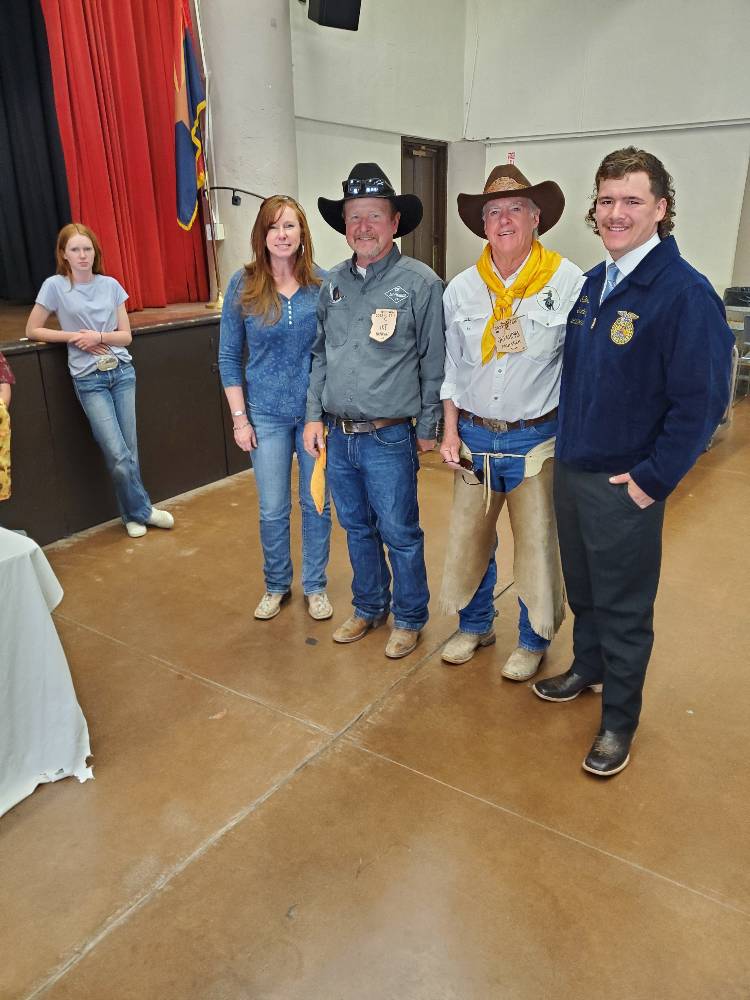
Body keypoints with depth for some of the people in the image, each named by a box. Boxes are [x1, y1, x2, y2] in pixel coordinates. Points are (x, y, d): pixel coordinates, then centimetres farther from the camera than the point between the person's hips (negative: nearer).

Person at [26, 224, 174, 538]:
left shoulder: (111, 285, 6)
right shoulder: (55, 286, -1)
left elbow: (126, 335, 7)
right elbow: (32, 331, 3)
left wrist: (99, 337, -11)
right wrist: (75, 337, -7)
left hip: (122, 372, 3)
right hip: (89, 380, -2)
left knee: (129, 451, 2)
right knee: (118, 455, -10)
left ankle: (134, 513, 21)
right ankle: (142, 510, 11)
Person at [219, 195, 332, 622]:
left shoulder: (323, 283, -3)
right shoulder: (243, 285, -4)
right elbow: (229, 356, 0)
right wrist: (239, 418, -3)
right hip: (267, 414, 0)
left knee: (317, 503, 11)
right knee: (273, 510, 8)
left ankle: (315, 585, 29)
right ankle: (277, 586, 30)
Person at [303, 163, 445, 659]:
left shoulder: (420, 282, -8)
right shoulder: (334, 283, 8)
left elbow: (434, 363, -7)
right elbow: (321, 355, 14)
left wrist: (427, 429, -6)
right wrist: (315, 416, 8)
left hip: (389, 437, -5)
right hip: (337, 435, 6)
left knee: (400, 534, 6)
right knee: (357, 529, 18)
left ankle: (409, 618, 27)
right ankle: (369, 607, 37)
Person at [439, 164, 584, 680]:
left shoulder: (568, 281, -8)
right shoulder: (461, 288, 3)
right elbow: (450, 366, 9)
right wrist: (451, 430, 4)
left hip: (538, 438, -3)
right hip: (475, 437, 3)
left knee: (538, 544, 8)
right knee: (469, 537, 14)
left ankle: (534, 639, 31)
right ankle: (475, 625, 37)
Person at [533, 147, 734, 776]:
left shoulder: (685, 293, -16)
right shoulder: (593, 283, 7)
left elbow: (701, 400, -18)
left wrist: (653, 479, -16)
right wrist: (567, 442, 13)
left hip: (625, 484, -6)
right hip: (570, 467, 7)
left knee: (623, 606, 8)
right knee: (582, 585, 22)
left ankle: (619, 720, 27)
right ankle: (588, 668, 45)